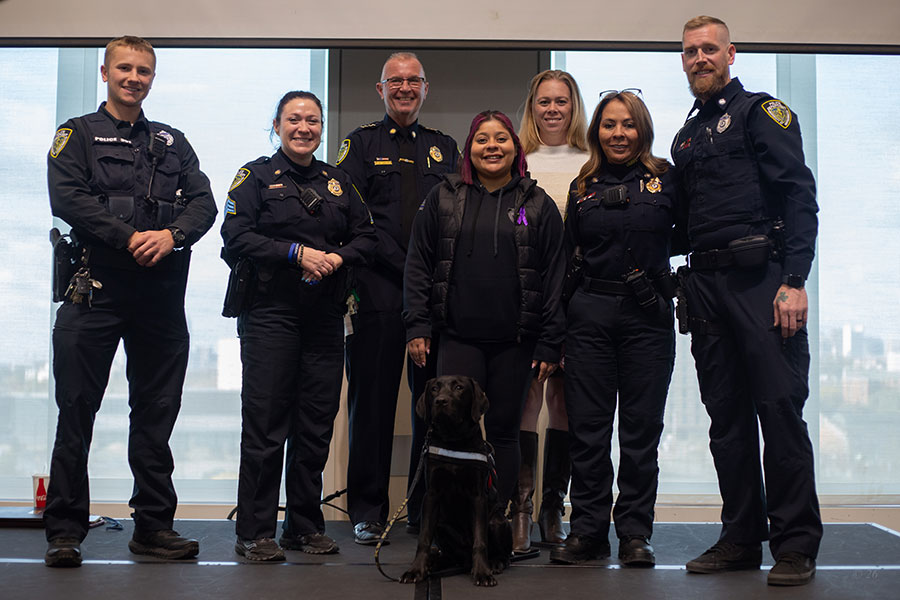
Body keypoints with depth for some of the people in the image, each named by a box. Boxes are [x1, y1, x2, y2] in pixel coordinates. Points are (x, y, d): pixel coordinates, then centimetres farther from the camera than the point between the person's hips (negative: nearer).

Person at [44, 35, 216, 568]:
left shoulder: (172, 142, 19)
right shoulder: (78, 134, 9)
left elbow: (204, 202, 8)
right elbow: (67, 198, -7)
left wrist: (172, 234, -12)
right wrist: (130, 237, -15)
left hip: (161, 293, 3)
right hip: (96, 289, -3)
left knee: (157, 412, 7)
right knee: (77, 410, -2)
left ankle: (154, 525, 16)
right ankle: (65, 530, 7)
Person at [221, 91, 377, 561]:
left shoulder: (337, 182, 17)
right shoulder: (256, 176, 4)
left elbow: (366, 236, 15)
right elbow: (236, 237, -8)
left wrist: (339, 257, -5)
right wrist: (297, 253, -14)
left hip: (325, 318, 4)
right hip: (270, 315, -4)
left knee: (316, 425, 7)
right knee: (265, 425, -4)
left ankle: (305, 526, 19)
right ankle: (254, 533, 5)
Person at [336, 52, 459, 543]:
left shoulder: (444, 148, 19)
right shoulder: (362, 143, 9)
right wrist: (403, 263, -10)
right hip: (380, 289, -3)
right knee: (372, 397, 0)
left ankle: (427, 510, 14)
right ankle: (368, 511, 10)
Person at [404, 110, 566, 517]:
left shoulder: (538, 205, 7)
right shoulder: (444, 198, 9)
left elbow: (555, 277, 5)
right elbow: (418, 265, 9)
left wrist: (549, 343, -1)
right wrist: (417, 325, 0)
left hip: (515, 341, 0)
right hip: (457, 337, 0)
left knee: (503, 430, 6)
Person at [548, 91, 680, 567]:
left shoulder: (665, 179, 5)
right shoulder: (582, 187, 11)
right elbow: (567, 256, 11)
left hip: (648, 316, -1)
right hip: (590, 314, 2)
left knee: (641, 428, 3)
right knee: (587, 427, 3)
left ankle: (635, 532, 14)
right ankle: (588, 530, 13)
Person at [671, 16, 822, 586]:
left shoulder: (761, 112, 2)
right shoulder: (686, 137, 22)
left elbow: (799, 196, -8)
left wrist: (794, 280, -18)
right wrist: (691, 293, 11)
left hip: (760, 277, -6)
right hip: (707, 285, 7)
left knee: (780, 409, -6)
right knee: (727, 417, 8)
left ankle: (795, 545, 2)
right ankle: (742, 538, 16)